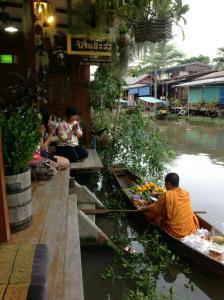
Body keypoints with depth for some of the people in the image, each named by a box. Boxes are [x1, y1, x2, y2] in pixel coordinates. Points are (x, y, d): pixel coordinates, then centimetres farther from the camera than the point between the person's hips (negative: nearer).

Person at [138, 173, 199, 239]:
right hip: (191, 230, 6)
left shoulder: (167, 195, -18)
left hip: (174, 233, -5)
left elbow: (153, 208, -8)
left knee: (152, 216, 13)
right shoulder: (186, 193, 0)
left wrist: (141, 210, 11)